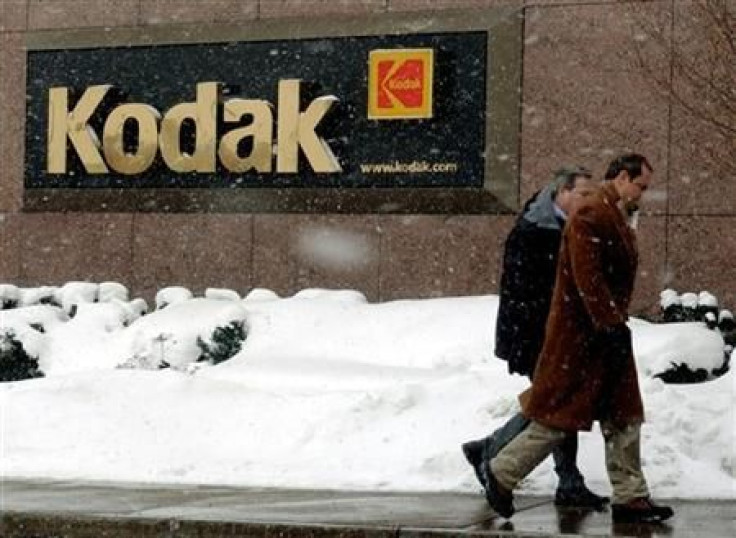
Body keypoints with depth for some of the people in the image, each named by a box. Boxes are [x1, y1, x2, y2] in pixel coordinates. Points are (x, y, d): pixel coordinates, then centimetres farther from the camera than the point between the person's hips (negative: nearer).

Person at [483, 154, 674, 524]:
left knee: (624, 418, 9)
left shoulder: (617, 219, 16)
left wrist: (616, 322, 15)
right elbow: (587, 278, -24)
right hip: (579, 336, -10)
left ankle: (630, 498, 14)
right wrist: (611, 325, -24)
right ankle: (501, 473, 12)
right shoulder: (590, 215, -17)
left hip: (606, 331, 10)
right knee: (559, 416, -2)